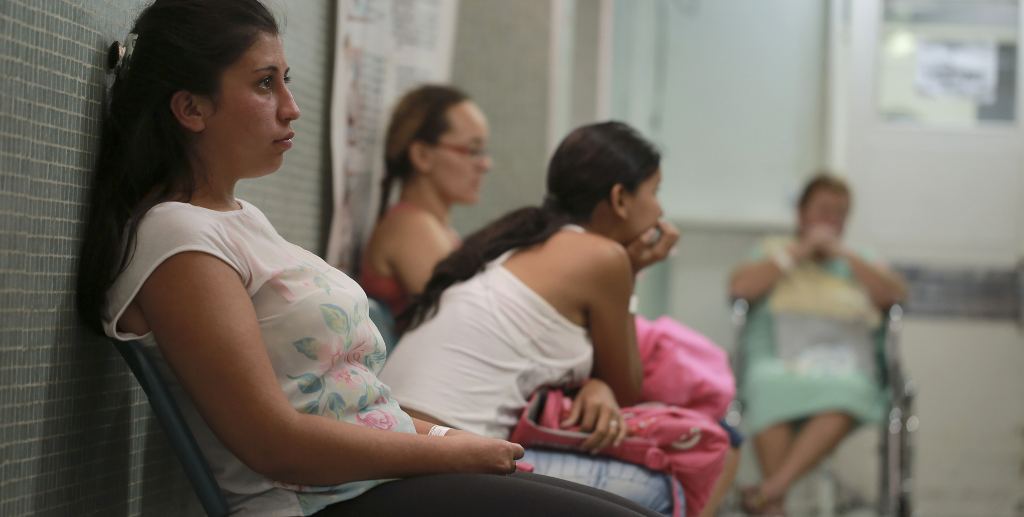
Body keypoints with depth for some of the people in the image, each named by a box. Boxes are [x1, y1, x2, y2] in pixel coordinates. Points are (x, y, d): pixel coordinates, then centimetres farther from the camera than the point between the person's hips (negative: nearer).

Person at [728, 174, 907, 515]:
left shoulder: (858, 260, 29)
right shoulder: (772, 250, 25)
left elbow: (893, 294, 10)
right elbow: (740, 287, 5)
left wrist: (841, 253, 6)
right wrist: (798, 252, 5)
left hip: (841, 358, 1)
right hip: (779, 360, -1)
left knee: (847, 391, -38)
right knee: (771, 385, -39)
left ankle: (774, 486, -43)